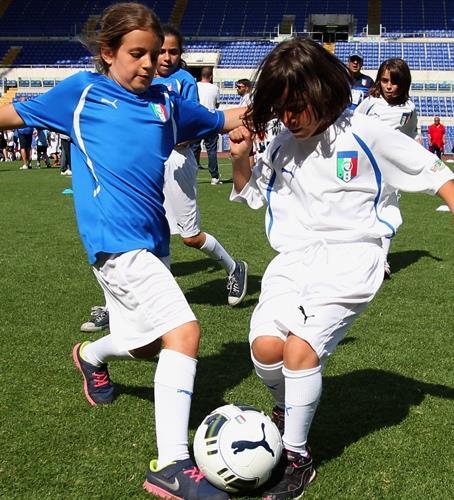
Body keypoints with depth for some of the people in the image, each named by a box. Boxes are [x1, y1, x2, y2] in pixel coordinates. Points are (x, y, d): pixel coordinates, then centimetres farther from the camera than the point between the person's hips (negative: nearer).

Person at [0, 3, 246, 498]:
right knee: (183, 331, -19)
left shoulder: (165, 102, 13)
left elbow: (223, 120, 23)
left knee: (144, 344, 19)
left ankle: (89, 356, 55)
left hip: (151, 240, 7)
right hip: (115, 240, -7)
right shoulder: (80, 92, 2)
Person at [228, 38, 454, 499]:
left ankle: (297, 457, -1)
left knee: (299, 347, -21)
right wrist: (239, 158, 3)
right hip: (293, 258, 5)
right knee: (265, 345, -16)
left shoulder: (365, 135, -7)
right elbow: (250, 194, 22)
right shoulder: (281, 145, 7)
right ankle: (287, 408, 19)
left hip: (349, 259, -4)